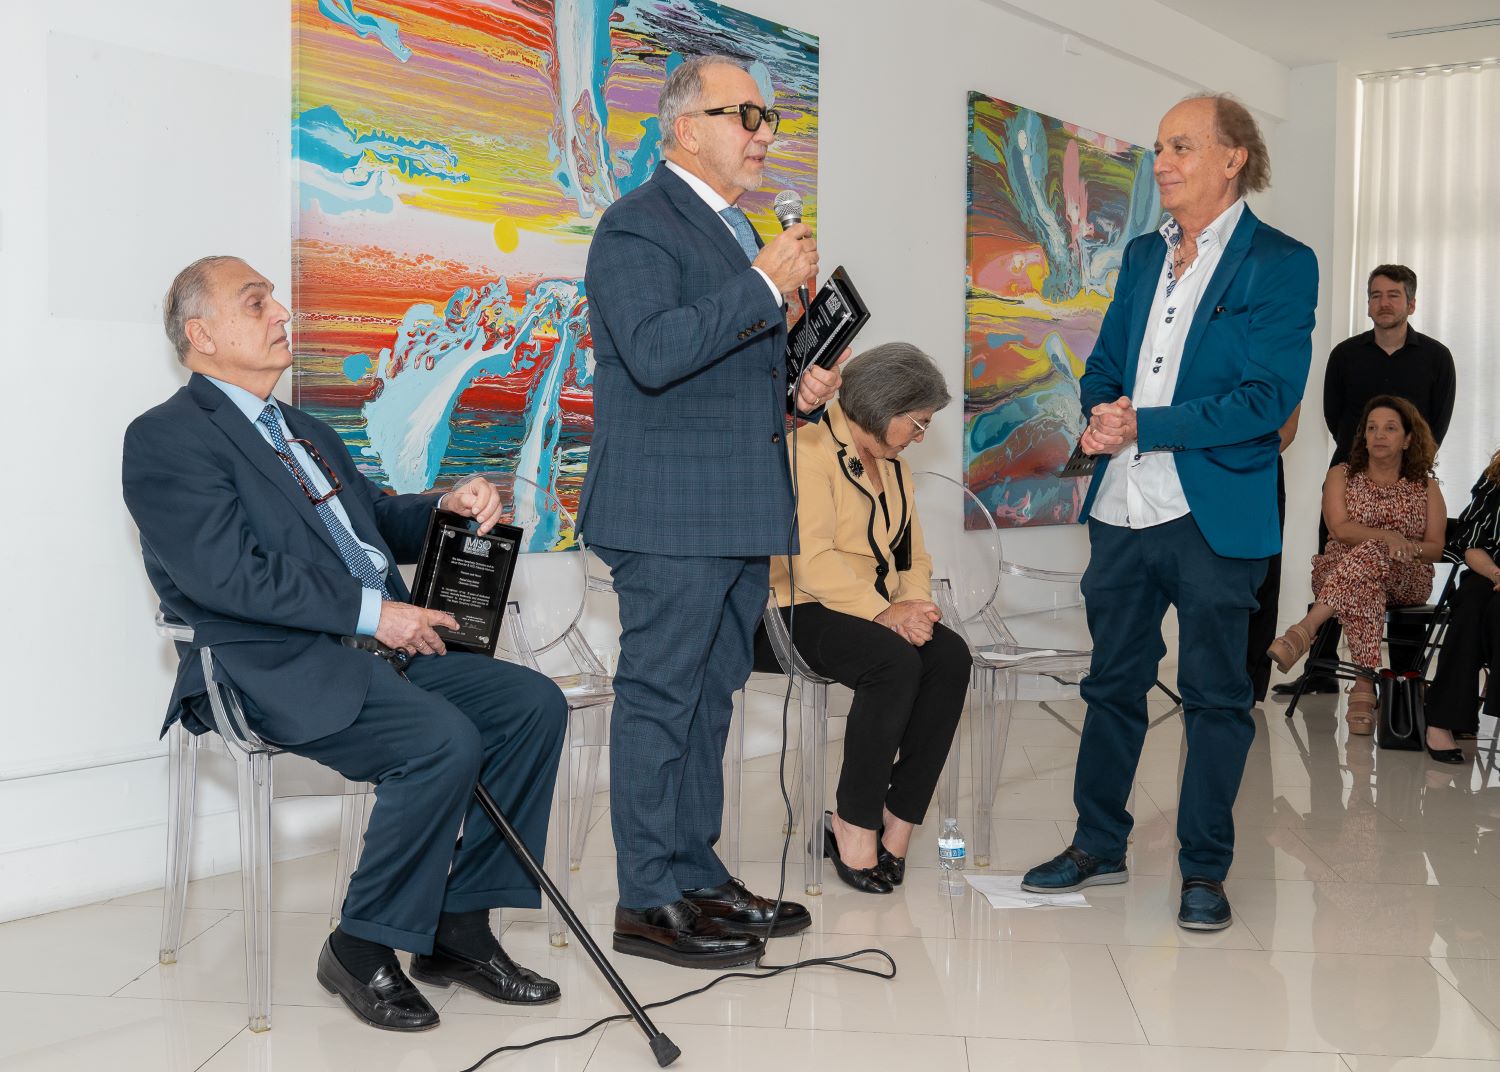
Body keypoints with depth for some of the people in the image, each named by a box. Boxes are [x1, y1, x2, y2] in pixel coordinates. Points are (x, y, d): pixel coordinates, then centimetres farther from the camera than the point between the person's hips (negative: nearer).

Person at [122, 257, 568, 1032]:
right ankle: (361, 950, -9)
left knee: (534, 704, -8)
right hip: (278, 667, -8)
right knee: (444, 742, -29)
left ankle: (459, 926, -1)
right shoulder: (167, 438, -4)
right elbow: (228, 573, -17)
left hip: (380, 646, 9)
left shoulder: (307, 434, 25)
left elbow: (374, 523, 27)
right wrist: (369, 611, -19)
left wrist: (445, 508, 4)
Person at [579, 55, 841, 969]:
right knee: (659, 701, -4)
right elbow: (656, 353, -24)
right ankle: (648, 902, 5)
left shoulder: (738, 232, 21)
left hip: (740, 512, 10)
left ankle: (698, 875, 25)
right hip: (671, 513, -9)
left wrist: (796, 393, 9)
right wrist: (765, 284, -20)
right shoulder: (638, 225, -9)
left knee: (709, 700, 15)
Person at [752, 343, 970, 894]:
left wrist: (914, 605, -5)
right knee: (895, 661, -33)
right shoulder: (810, 451, -9)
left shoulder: (896, 468, 21)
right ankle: (854, 823, -20)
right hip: (802, 611, -8)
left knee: (951, 656, -21)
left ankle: (897, 820, -19)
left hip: (881, 611, 8)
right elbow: (811, 559, -19)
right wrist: (883, 612, -23)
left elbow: (913, 554, 17)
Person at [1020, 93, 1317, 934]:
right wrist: (1101, 417, -6)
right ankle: (1099, 846, 27)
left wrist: (1146, 426, -17)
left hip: (1217, 513, -6)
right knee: (1114, 682, 14)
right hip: (1125, 506, 6)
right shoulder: (1142, 256, 14)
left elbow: (1269, 397, -14)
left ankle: (1206, 870, 18)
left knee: (1216, 694, 6)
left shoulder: (1281, 263, -5)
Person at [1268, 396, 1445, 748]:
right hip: (1338, 571, 0)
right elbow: (1339, 529, -3)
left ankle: (1306, 627, -52)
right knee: (1366, 589, -40)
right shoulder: (1342, 475, 14)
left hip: (1406, 581, 0)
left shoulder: (1426, 487, 17)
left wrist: (1410, 548, -14)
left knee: (1370, 553, -38)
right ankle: (1365, 686, -47)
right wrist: (1389, 536, -19)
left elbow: (1435, 548, 10)